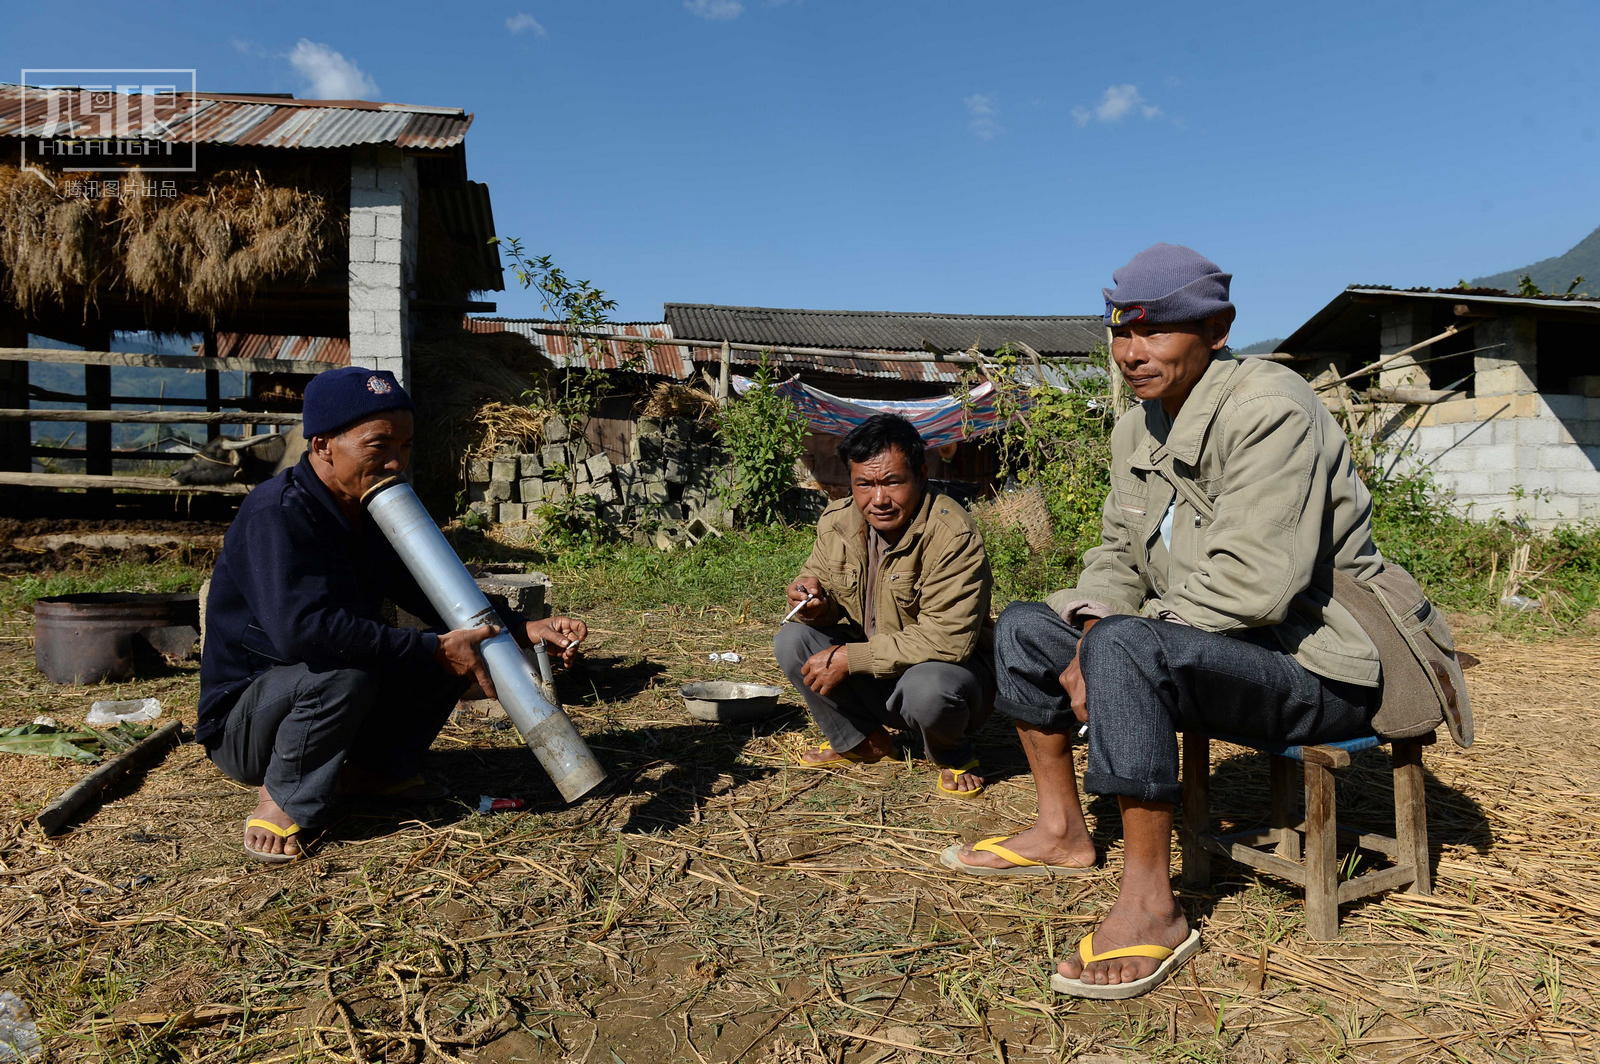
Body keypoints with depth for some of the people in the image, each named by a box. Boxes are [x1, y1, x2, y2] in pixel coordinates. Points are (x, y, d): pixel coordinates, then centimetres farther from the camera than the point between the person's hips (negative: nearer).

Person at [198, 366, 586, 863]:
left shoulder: (374, 515, 1)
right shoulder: (276, 513, -25)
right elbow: (301, 628, -39)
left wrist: (528, 629, -15)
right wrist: (435, 650, -36)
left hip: (321, 699, 7)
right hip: (242, 724, -7)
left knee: (455, 644, -6)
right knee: (346, 668, -36)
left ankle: (373, 768, 5)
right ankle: (285, 801, -13)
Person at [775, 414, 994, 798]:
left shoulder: (953, 535, -26)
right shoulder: (837, 521, -7)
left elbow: (947, 641, -31)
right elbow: (818, 578, 8)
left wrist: (847, 658, -29)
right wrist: (815, 601, -20)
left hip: (946, 668, -5)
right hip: (874, 674, 5)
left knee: (928, 686, -38)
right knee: (791, 640, -12)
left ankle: (954, 758, 0)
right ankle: (861, 740, 9)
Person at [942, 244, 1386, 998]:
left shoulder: (1269, 407, -19)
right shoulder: (1137, 429, 8)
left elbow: (1251, 581, -28)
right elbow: (1119, 553, 10)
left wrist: (1105, 646, -23)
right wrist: (1089, 620, -13)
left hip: (1318, 664, -9)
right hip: (1198, 648, 9)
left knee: (1126, 648, -35)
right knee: (1024, 627, 8)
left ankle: (1150, 905, -23)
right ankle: (1062, 833, 15)